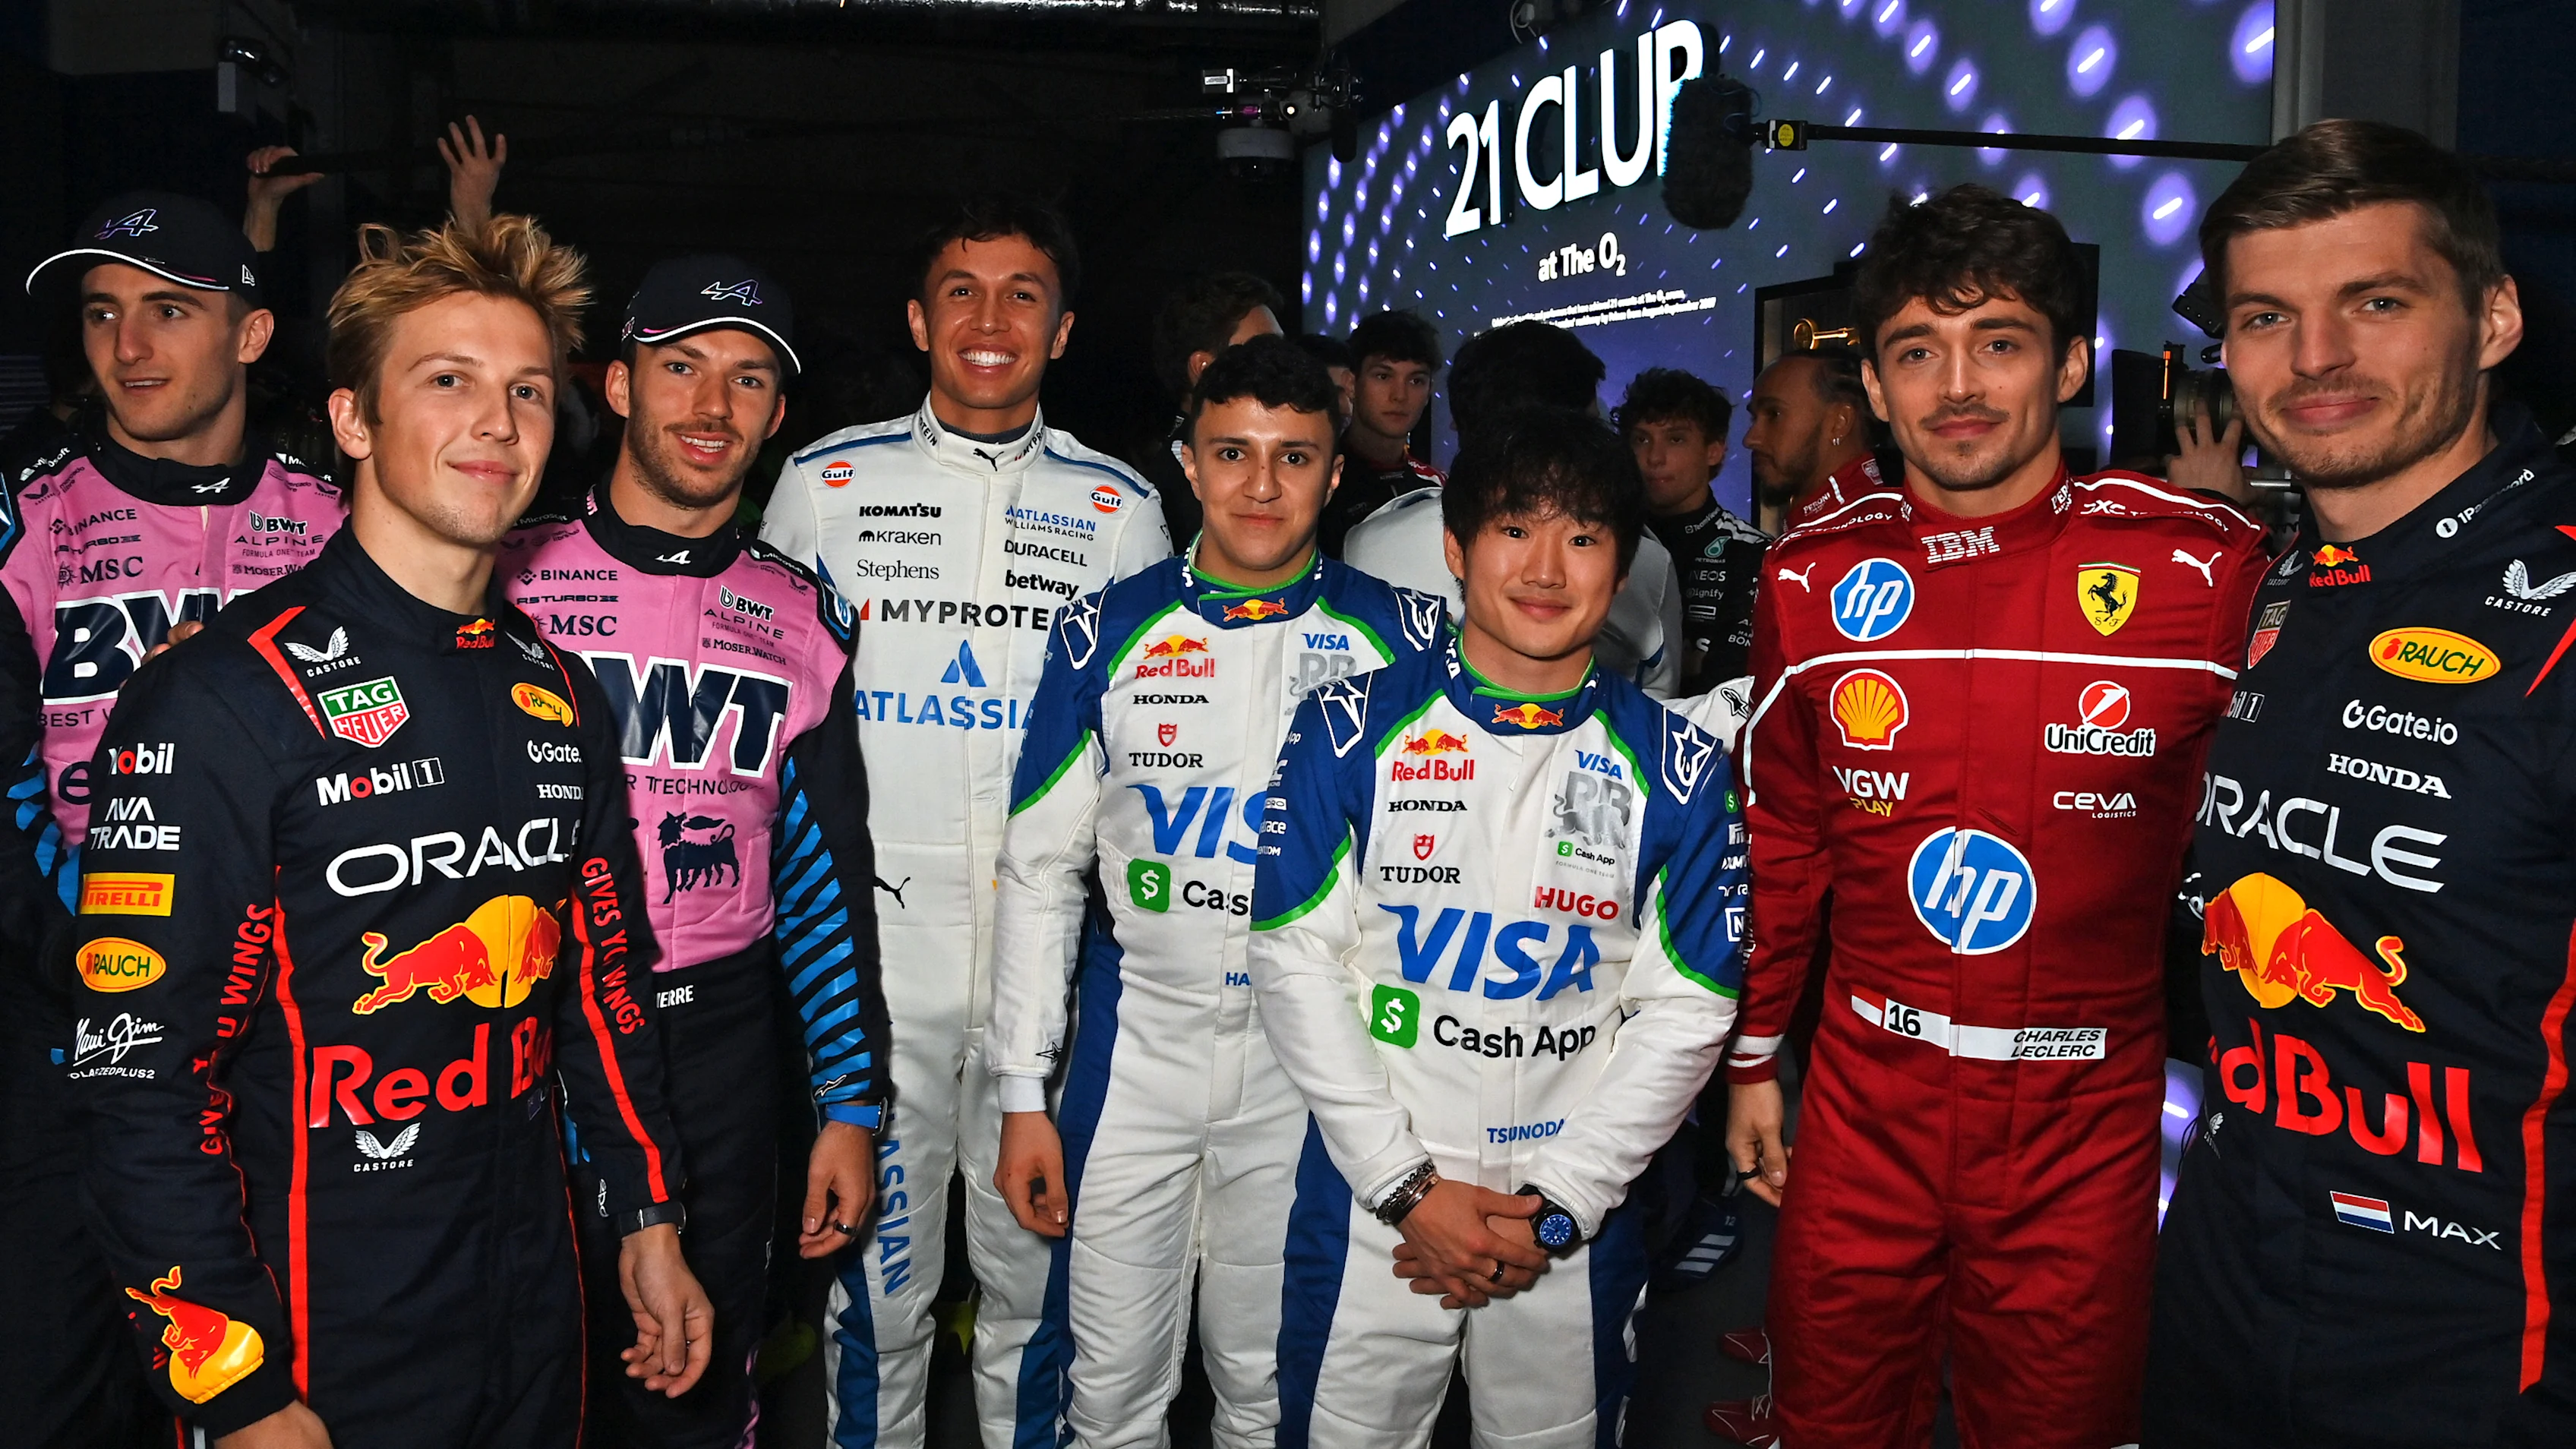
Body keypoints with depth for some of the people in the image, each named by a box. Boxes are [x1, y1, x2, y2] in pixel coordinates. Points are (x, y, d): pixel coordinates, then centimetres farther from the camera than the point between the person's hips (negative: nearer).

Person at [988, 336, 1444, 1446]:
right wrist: (1023, 1094, 1)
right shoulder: (1107, 633, 0)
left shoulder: (1401, 639, -2)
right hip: (1135, 1052, 1)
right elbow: (1040, 870, 3)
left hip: (1315, 1066, 0)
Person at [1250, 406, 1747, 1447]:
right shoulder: (1352, 728, -4)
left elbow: (1686, 1010, -3)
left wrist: (1555, 1206, -9)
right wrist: (1410, 1185, -11)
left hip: (1574, 1217, 1)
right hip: (1370, 1202, 0)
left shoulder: (1676, 765, -2)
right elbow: (1295, 961, -7)